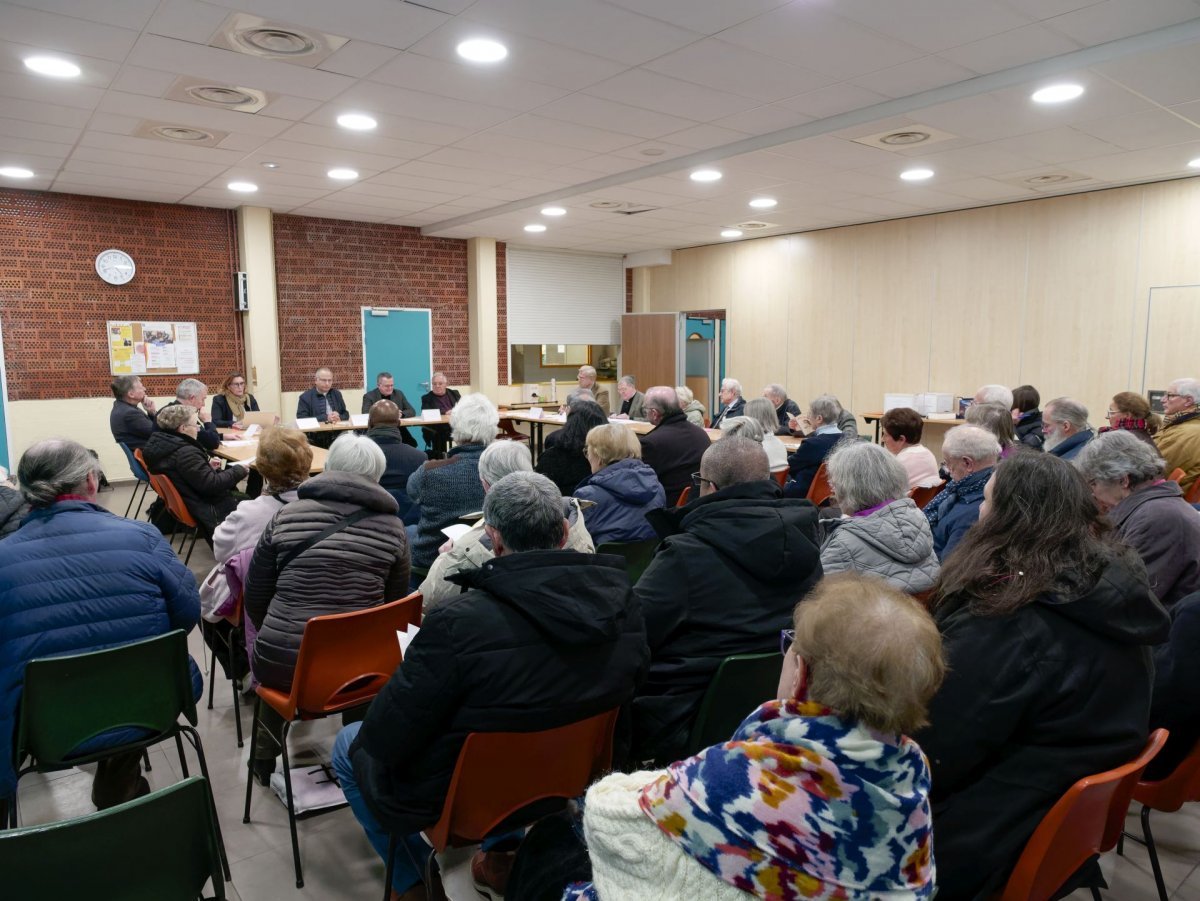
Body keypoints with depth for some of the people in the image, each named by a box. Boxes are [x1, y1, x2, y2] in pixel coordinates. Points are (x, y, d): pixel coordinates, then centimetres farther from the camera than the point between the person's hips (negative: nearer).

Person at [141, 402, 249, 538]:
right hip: (207, 510, -9)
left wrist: (207, 466, 5)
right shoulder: (186, 453, -27)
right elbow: (212, 485, -26)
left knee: (240, 497, 18)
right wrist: (239, 470, -14)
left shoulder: (159, 443, 1)